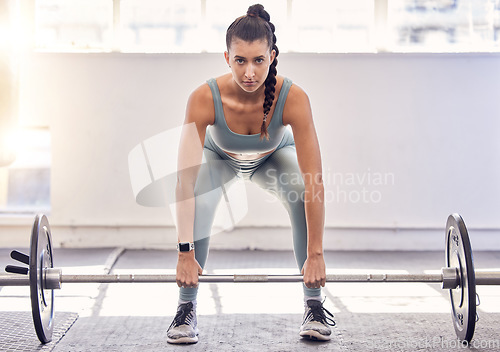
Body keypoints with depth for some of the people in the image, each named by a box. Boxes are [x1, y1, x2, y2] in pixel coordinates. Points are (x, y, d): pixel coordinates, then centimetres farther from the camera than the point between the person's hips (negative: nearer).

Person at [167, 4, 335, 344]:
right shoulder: (204, 99, -39)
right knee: (198, 202, -29)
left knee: (303, 193, -28)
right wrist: (186, 253, -38)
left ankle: (314, 305, -12)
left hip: (275, 156, 0)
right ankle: (186, 309, -11)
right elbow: (185, 181, -36)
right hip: (220, 157, 0)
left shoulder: (293, 98, -39)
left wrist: (315, 254, -36)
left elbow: (315, 182, -37)